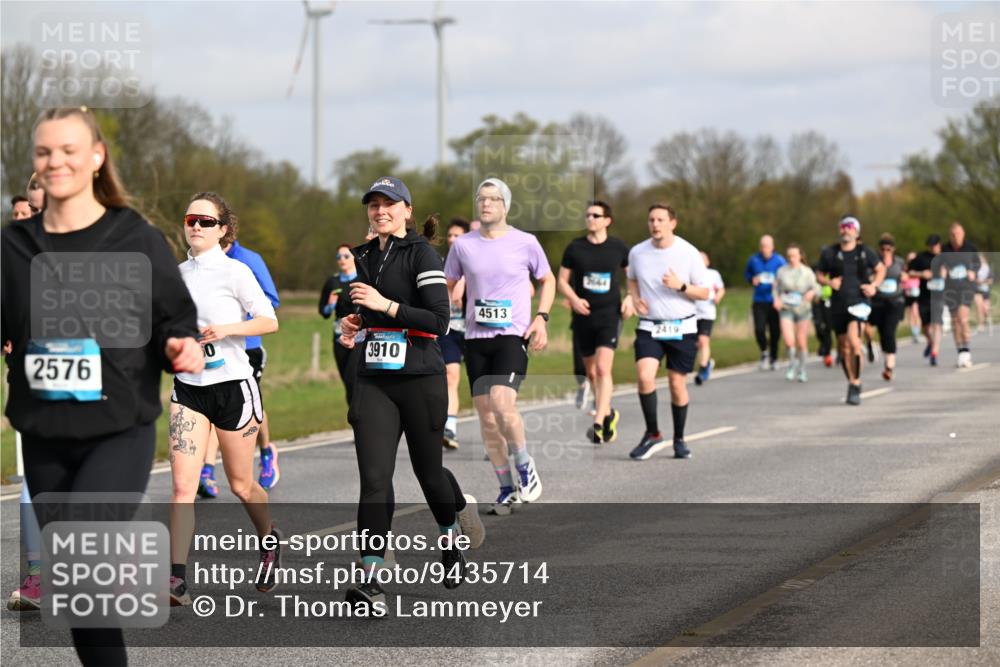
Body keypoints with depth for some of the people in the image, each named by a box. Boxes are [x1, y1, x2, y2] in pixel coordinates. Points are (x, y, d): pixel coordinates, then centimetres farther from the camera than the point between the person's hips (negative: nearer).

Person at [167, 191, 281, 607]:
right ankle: (177, 581, -15)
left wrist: (227, 329, -21)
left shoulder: (234, 271, -7)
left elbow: (269, 321, -8)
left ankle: (269, 542, 41)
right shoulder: (177, 275, 9)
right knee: (183, 486, -11)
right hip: (189, 388, 4)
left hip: (233, 385, -4)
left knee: (240, 485, 10)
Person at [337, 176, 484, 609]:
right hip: (374, 382, 4)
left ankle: (453, 543, 41)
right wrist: (356, 324, 9)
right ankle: (371, 582, -12)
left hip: (421, 380, -4)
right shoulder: (365, 256, 13)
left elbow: (440, 319, -17)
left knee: (428, 471, 11)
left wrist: (386, 305, -21)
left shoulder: (421, 253, -8)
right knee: (374, 479, -9)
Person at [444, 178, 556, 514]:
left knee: (502, 402, -23)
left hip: (513, 335, -4)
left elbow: (548, 280, 13)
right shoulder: (463, 244, 6)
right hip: (476, 338, 4)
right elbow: (447, 285, 17)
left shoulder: (525, 243, 0)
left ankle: (525, 467, 0)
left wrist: (541, 317, -1)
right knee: (486, 414, 3)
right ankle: (507, 489, 14)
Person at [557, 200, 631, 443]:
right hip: (583, 316, 3)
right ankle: (609, 414, 32)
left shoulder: (618, 248, 1)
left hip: (609, 315, -3)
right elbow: (562, 280, 8)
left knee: (603, 368, -17)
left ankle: (599, 423, -19)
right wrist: (574, 299, -10)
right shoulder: (575, 247, 2)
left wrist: (630, 299, 1)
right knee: (591, 372, 11)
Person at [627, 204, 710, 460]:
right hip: (649, 327, 1)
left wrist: (680, 286, -19)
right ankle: (652, 435, -3)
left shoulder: (689, 253, -6)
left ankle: (679, 439, 21)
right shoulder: (637, 252, 1)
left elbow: (704, 293, -1)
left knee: (677, 383, 4)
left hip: (682, 328, -1)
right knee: (645, 376, -18)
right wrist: (635, 299, 0)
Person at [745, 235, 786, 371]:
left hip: (774, 301, -1)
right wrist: (752, 280, -1)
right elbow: (747, 273, 19)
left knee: (775, 331, 4)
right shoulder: (754, 260, 3)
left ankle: (773, 358, 22)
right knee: (759, 329, -13)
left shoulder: (779, 261, -2)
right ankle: (764, 351, 14)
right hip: (759, 302, 1)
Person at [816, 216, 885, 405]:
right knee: (843, 346, 10)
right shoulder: (829, 253, 3)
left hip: (858, 301, -3)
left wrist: (874, 285, -2)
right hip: (838, 304, 3)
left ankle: (856, 385, -17)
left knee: (853, 340, -23)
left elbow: (881, 269, 15)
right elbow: (820, 276, 13)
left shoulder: (865, 252, 1)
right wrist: (829, 282, -8)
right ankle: (851, 382, 28)